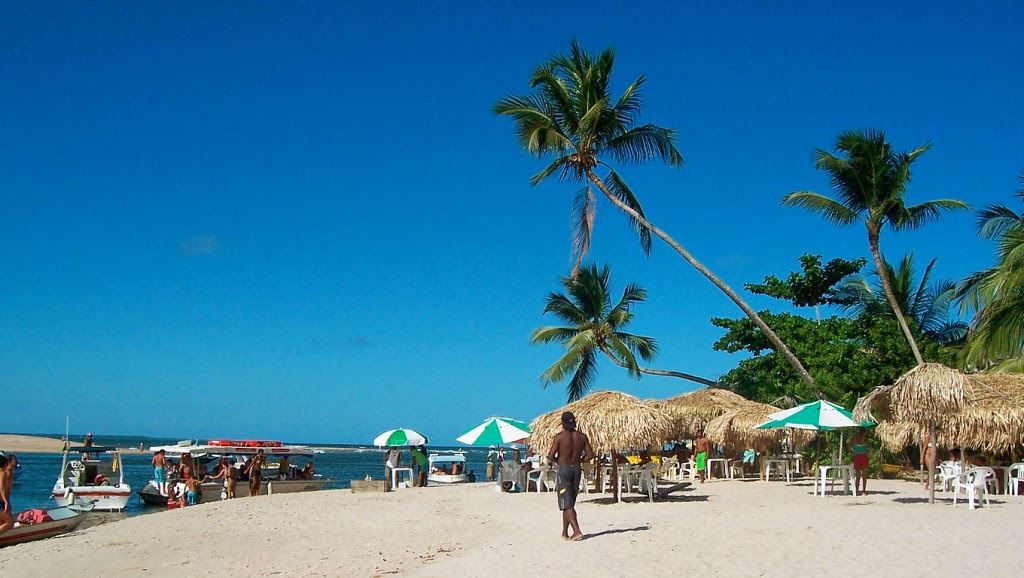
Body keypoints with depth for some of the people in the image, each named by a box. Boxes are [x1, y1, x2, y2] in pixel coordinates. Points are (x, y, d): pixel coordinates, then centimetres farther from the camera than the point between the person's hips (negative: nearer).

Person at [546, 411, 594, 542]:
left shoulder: (560, 436, -10)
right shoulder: (582, 437, 3)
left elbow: (550, 456, -13)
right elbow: (590, 455, 3)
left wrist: (558, 461, 8)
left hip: (564, 469, -5)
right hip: (577, 469, 5)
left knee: (567, 503, -5)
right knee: (569, 503, 15)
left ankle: (577, 531, -17)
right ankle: (564, 533, 20)